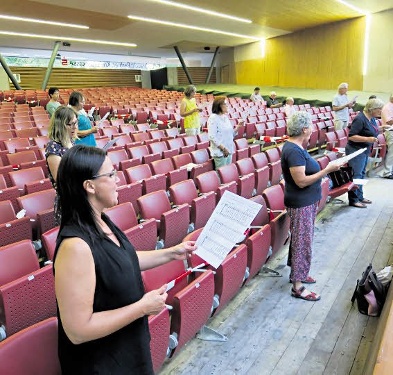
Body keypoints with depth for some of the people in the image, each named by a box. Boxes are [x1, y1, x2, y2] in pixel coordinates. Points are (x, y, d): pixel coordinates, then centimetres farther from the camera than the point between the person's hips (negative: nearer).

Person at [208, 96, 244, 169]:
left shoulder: (225, 117, 12)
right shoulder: (213, 118, -11)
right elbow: (212, 137, -18)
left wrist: (238, 126, 3)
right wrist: (223, 148, -18)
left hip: (229, 151, 8)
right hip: (220, 152, -8)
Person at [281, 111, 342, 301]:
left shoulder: (296, 146, 7)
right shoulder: (294, 151, -24)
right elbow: (301, 181, -27)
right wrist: (327, 170, -24)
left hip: (306, 202, 10)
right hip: (301, 205, -10)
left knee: (300, 240, 20)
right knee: (302, 243, -1)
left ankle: (297, 273, 36)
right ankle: (297, 286, 10)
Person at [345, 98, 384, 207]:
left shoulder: (371, 118, 7)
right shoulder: (360, 119, -20)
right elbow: (351, 136, -23)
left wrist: (381, 129, 4)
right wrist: (367, 139, -29)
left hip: (365, 150, 10)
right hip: (356, 150, -10)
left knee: (361, 174, 16)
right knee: (356, 175, -4)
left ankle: (359, 197, 28)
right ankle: (353, 200, 4)